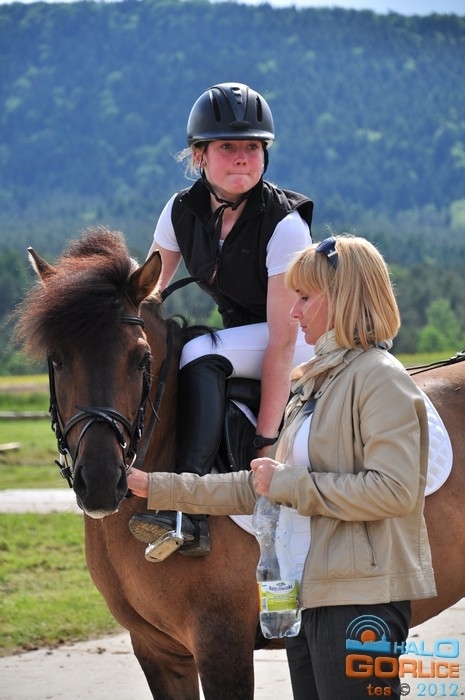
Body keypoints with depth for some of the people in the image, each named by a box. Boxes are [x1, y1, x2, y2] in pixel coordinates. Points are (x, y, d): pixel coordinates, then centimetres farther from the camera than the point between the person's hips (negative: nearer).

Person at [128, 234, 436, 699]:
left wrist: (289, 483, -15)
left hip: (362, 598, -9)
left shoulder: (380, 378, -10)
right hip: (309, 591, 9)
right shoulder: (315, 382, 18)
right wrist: (158, 488, 17)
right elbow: (261, 490, 20)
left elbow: (393, 490, -22)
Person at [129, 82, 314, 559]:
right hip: (240, 333, 7)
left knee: (198, 354, -32)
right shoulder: (182, 211, -10)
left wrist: (265, 442, -32)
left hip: (309, 336, -7)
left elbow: (281, 343, -29)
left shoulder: (285, 224, -26)